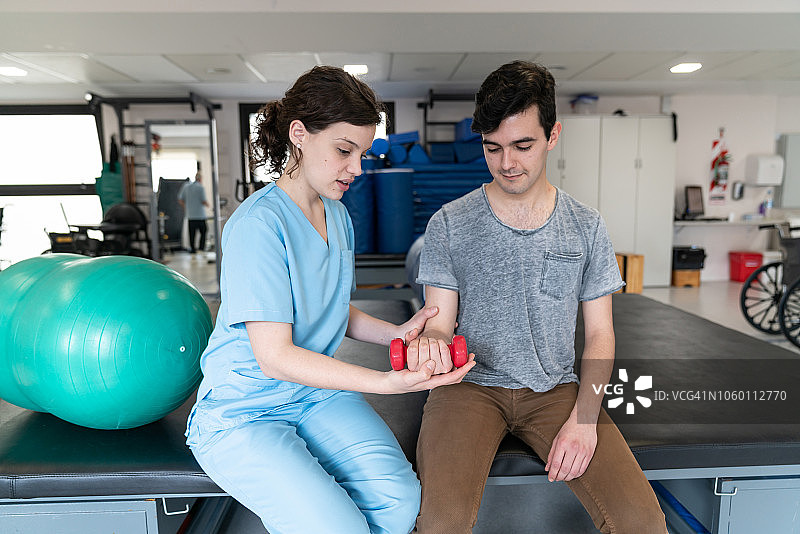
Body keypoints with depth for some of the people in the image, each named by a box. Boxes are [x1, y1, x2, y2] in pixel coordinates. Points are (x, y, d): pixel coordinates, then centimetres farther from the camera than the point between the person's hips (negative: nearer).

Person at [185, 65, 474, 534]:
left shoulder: (338, 216, 6)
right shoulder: (258, 224, -21)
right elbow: (275, 357, -23)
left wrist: (395, 334, -5)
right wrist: (388, 382, -31)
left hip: (319, 395, 6)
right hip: (242, 413, -6)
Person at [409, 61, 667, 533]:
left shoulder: (586, 227, 4)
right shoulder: (449, 224, -1)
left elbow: (600, 335, 6)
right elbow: (440, 321, -2)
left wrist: (584, 418, -8)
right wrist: (429, 343, -27)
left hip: (556, 388, 2)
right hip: (472, 383, -1)